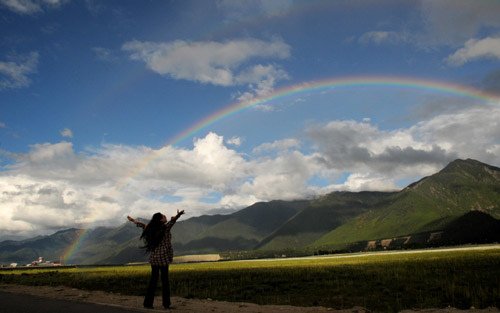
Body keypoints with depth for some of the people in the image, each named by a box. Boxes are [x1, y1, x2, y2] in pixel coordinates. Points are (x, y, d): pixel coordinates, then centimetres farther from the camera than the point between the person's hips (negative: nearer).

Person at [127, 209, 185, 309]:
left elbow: (141, 224, 22)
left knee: (153, 279, 13)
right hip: (163, 258, -6)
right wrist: (177, 216, -48)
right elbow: (171, 221, -30)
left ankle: (148, 303, 16)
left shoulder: (150, 228, 7)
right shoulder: (165, 228, -11)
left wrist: (132, 220, 38)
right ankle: (166, 304, 5)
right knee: (164, 280, 1)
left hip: (153, 258, 6)